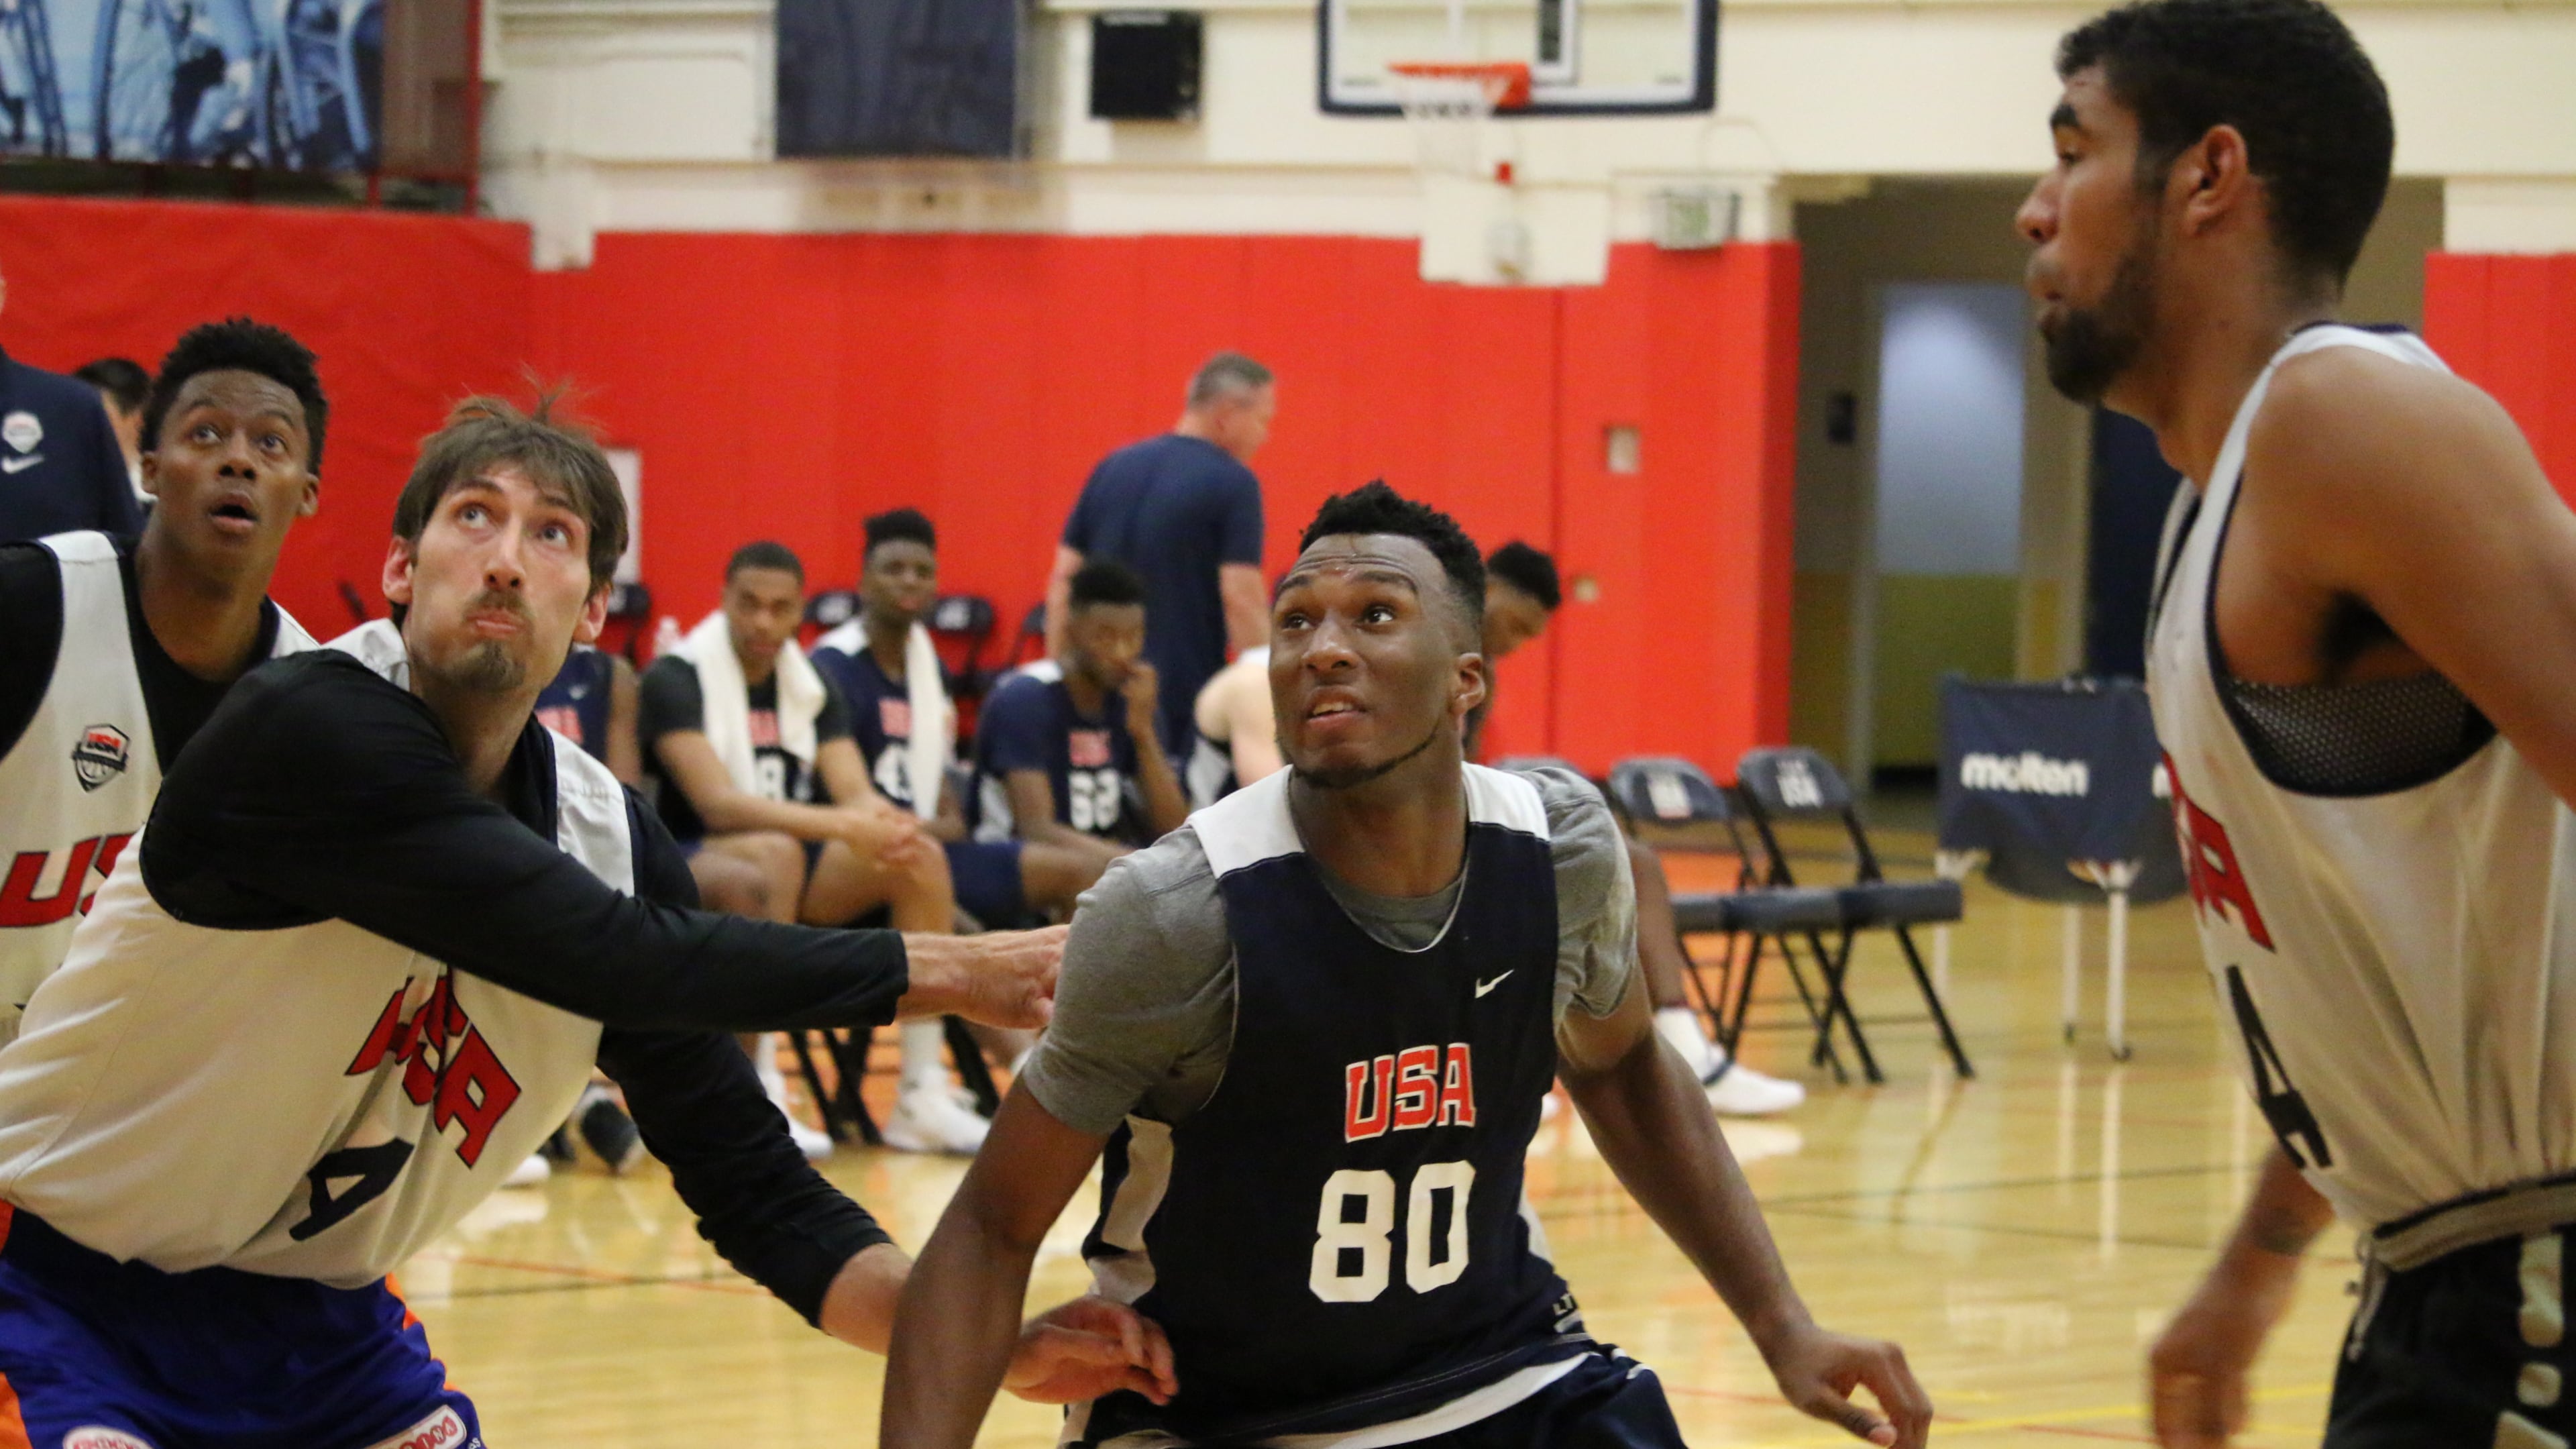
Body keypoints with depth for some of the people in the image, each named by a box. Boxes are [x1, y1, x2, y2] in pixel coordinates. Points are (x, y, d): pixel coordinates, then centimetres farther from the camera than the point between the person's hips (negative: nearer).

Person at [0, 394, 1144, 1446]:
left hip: (313, 1315, 7)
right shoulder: (309, 732, -23)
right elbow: (617, 961, -29)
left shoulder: (611, 845, -2)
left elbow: (747, 1179, 0)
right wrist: (944, 971, -22)